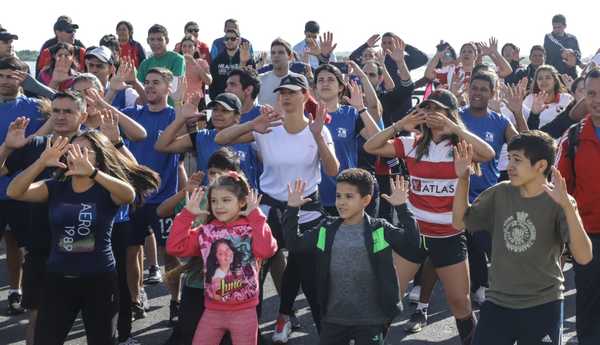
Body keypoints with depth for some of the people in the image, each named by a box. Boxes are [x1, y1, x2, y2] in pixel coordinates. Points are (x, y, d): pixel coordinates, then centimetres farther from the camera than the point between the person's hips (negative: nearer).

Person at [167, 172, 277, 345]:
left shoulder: (251, 228, -8)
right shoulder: (206, 231, 3)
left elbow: (266, 251, -27)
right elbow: (175, 247, -2)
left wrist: (256, 216, -20)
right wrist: (187, 214, -4)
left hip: (244, 312, -3)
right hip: (212, 311, 3)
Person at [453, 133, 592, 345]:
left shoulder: (558, 203, -12)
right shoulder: (500, 194, 0)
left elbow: (584, 257, -22)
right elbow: (460, 222, 7)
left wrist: (567, 206, -34)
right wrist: (463, 179, -6)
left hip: (543, 306, -3)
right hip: (497, 302, 3)